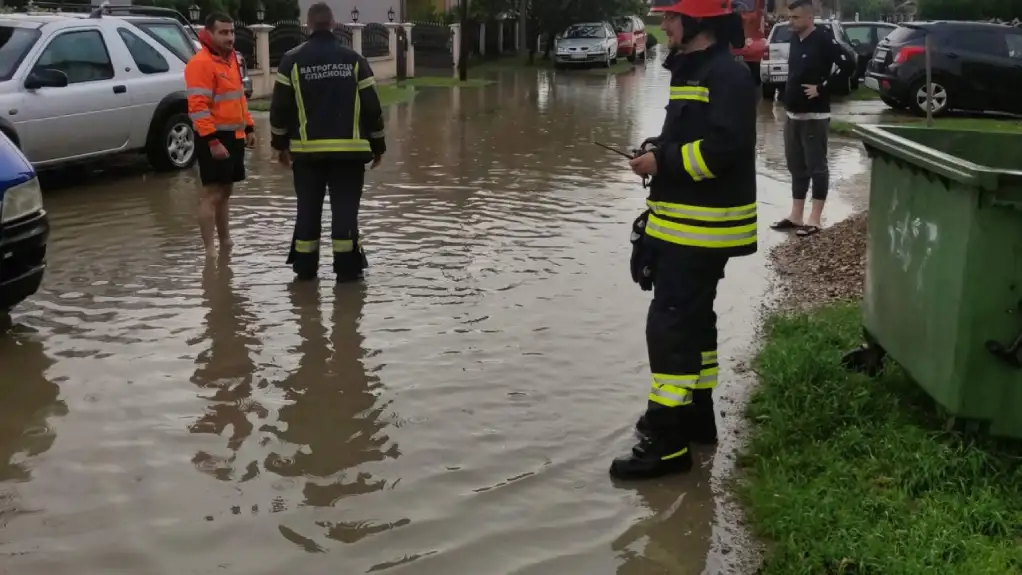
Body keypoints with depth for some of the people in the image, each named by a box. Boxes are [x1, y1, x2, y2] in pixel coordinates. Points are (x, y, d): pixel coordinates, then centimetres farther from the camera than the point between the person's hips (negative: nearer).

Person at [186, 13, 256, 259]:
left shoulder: (231, 59, 14)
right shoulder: (200, 63, -15)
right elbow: (198, 107, -21)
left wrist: (249, 127, 18)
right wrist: (212, 141, -26)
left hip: (234, 136, 9)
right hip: (215, 138, -9)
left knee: (225, 192, 16)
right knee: (212, 194, -6)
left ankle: (226, 243, 26)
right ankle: (209, 250, -3)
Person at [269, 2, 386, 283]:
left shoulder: (292, 60, 0)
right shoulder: (353, 59, 2)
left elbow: (280, 106, 0)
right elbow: (371, 106, 2)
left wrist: (280, 143, 12)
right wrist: (377, 145, 10)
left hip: (307, 149, 1)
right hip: (348, 149, 0)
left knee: (308, 207, 9)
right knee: (345, 208, 2)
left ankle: (305, 266, 14)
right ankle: (346, 267, 3)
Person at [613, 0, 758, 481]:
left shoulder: (728, 75, -16)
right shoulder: (692, 71, 16)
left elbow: (724, 147, -27)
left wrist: (662, 161, -19)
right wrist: (658, 148, 7)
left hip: (701, 228, -10)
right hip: (683, 224, 11)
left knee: (670, 325, -10)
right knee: (691, 320, 18)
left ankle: (667, 441, -4)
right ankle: (695, 415, 31)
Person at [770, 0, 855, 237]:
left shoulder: (823, 39, -13)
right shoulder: (795, 38, 10)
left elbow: (848, 66, -19)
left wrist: (822, 88, -17)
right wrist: (787, 96, 10)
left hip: (814, 116, -8)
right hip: (793, 115, 8)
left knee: (816, 167, -1)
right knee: (796, 166, 12)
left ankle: (815, 219, 3)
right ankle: (795, 216, 19)